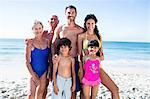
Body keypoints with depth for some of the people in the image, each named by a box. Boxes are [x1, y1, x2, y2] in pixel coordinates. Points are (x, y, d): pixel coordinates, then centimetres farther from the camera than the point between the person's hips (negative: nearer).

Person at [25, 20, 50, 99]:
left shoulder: (47, 42, 1)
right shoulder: (30, 43, -8)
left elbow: (50, 58, 8)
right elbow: (27, 61, -8)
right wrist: (33, 75, -13)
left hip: (45, 71, 3)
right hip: (34, 71, -3)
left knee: (41, 92, 10)